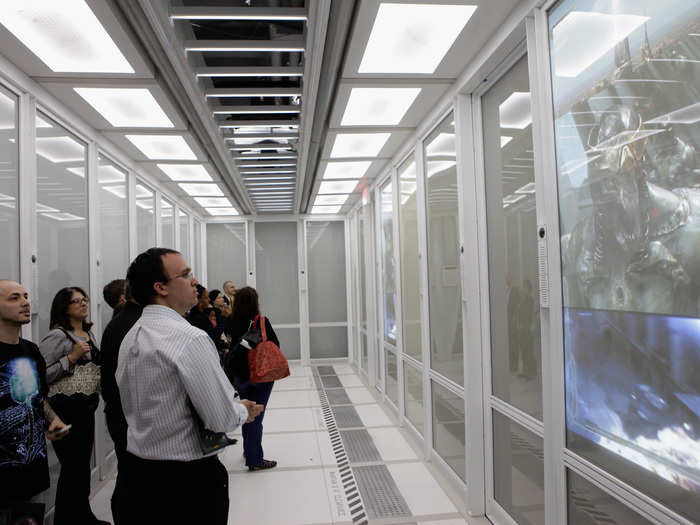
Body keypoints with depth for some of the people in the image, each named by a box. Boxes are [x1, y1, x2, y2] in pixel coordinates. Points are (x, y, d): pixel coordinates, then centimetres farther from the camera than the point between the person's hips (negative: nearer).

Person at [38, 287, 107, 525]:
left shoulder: (89, 334, 12)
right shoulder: (58, 336, -12)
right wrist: (71, 357, -20)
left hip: (86, 407, 8)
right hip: (66, 409, -8)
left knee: (83, 463, 16)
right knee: (72, 466, -2)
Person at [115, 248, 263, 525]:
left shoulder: (130, 338, 4)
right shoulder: (190, 338, -23)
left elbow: (131, 408, 14)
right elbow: (222, 419, -23)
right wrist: (244, 411, -1)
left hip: (138, 471, 8)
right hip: (188, 477, -8)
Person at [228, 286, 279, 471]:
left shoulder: (234, 322, -4)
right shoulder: (261, 321, -15)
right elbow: (275, 344, -11)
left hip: (241, 374, 5)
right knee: (256, 415, 1)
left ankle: (249, 450, 36)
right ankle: (255, 459, 6)